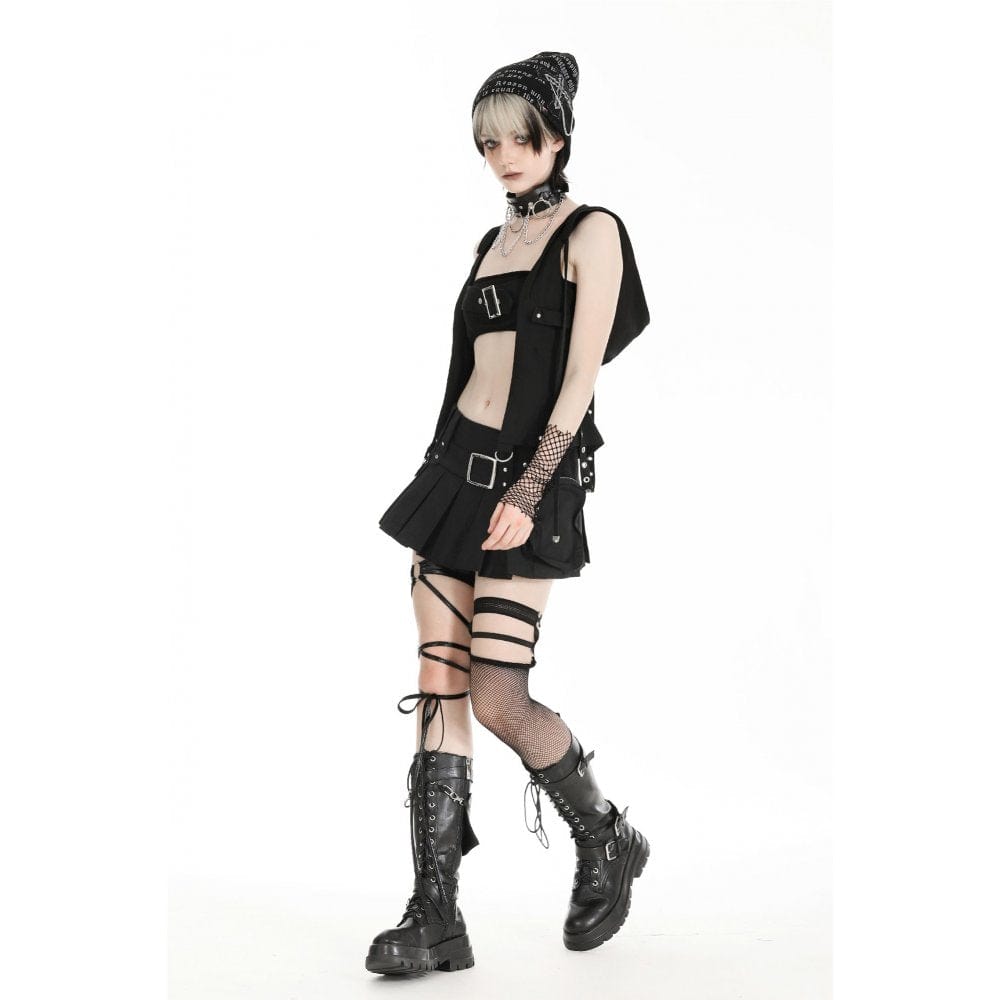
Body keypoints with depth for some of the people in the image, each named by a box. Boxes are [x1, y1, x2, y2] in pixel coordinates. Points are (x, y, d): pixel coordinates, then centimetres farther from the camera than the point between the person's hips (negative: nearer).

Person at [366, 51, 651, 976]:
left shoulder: (591, 232, -1)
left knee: (496, 697, -12)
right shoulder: (494, 242, 19)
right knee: (438, 686, -1)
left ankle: (608, 843, 16)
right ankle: (436, 919, 2)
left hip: (532, 478, -7)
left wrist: (528, 493, -17)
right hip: (456, 467, 7)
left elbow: (579, 380, -10)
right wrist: (450, 477, 18)